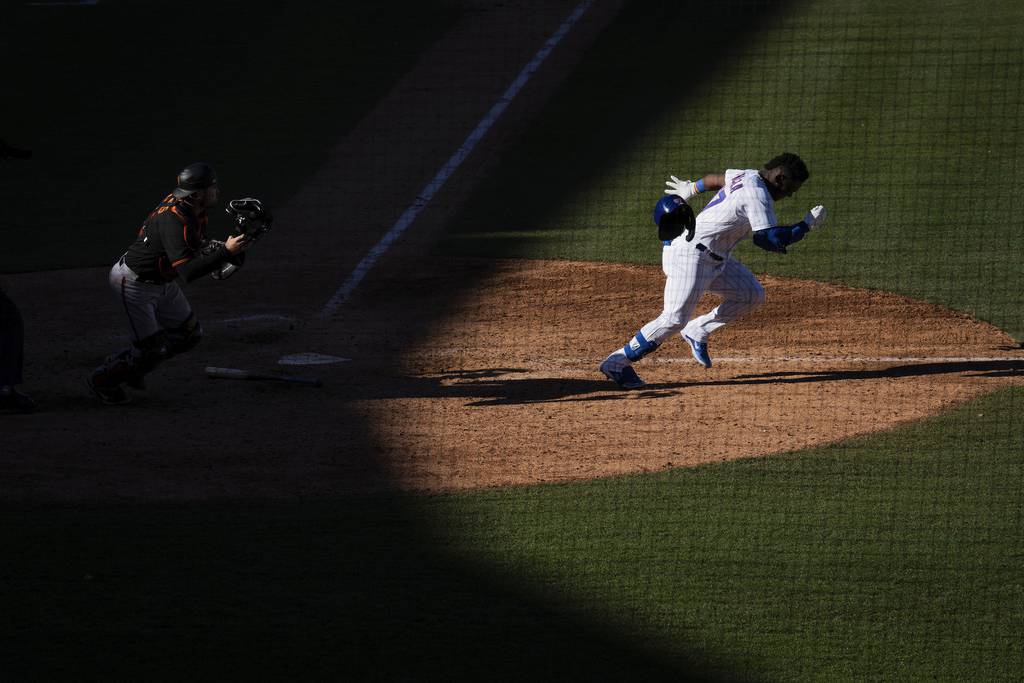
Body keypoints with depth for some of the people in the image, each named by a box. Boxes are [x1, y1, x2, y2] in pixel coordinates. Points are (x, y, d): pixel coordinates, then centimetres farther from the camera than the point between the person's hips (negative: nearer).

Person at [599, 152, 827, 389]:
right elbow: (770, 239, -24)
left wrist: (690, 189, 46)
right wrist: (808, 224, -13)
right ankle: (617, 363, -12)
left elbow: (714, 179, 28)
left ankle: (697, 332, 16)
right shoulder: (758, 195, -19)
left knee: (752, 295, 10)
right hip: (690, 254, -11)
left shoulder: (747, 176, 10)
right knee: (675, 318, -17)